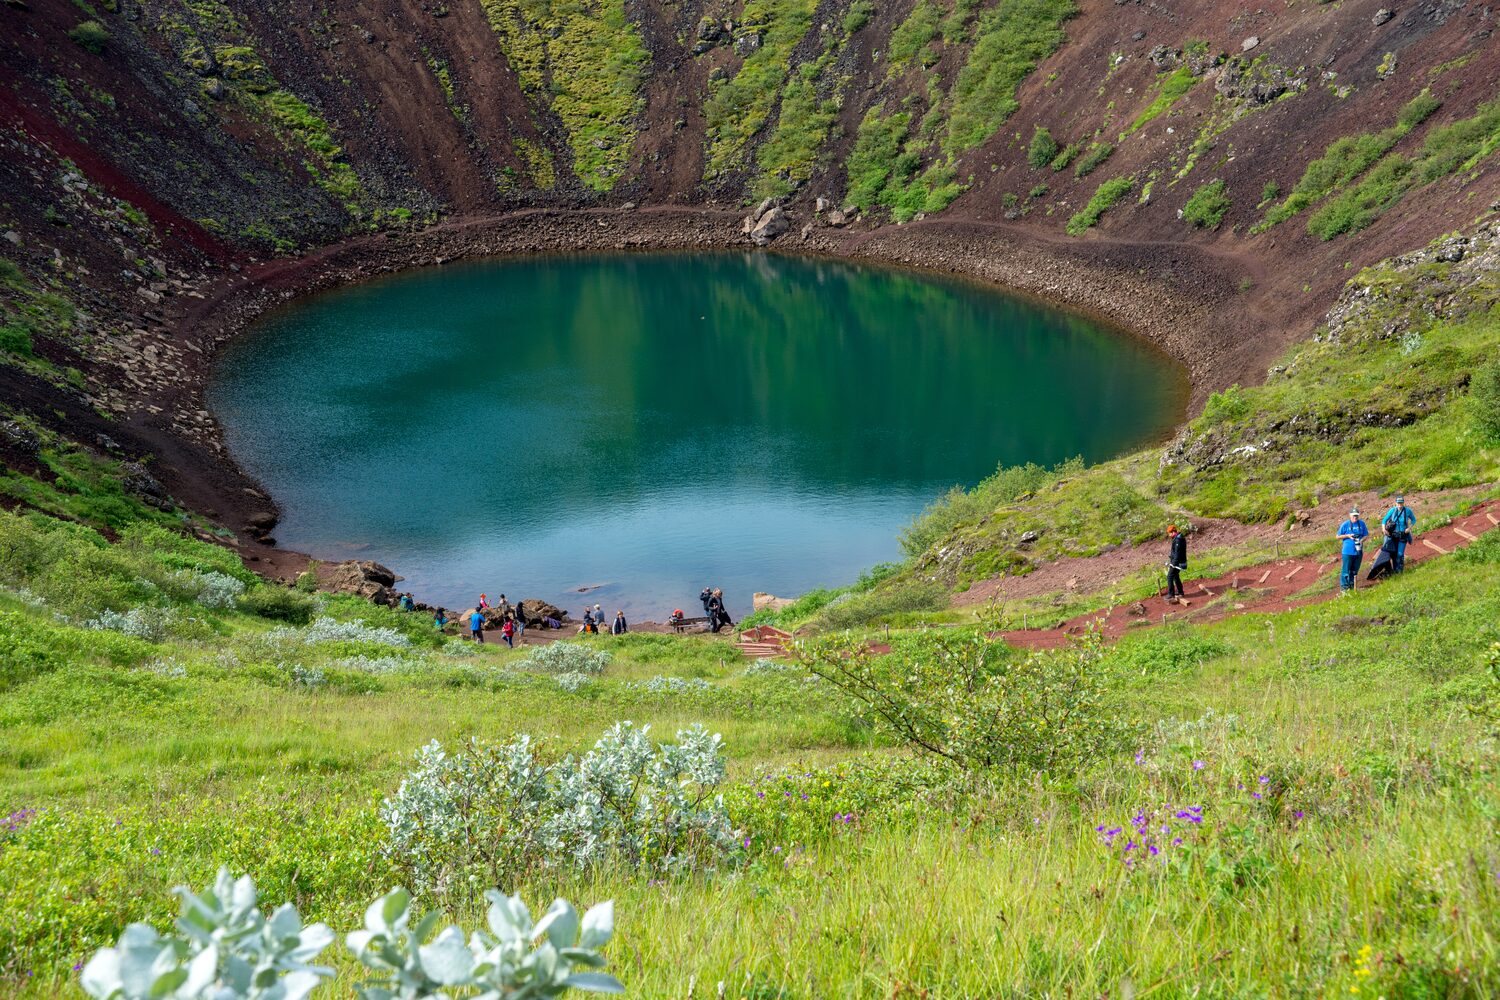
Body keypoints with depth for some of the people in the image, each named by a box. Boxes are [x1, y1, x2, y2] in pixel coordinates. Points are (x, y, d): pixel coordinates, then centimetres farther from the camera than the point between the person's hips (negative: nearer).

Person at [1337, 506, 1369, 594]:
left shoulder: (1362, 524, 3)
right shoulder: (1345, 525, -5)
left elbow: (1366, 535, 8)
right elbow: (1338, 537, 1)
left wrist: (1362, 540, -13)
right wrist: (1348, 536, -14)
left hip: (1358, 551, 4)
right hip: (1348, 552, -3)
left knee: (1355, 571, 14)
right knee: (1346, 571, -4)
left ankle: (1351, 586, 26)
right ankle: (1344, 588, 3)